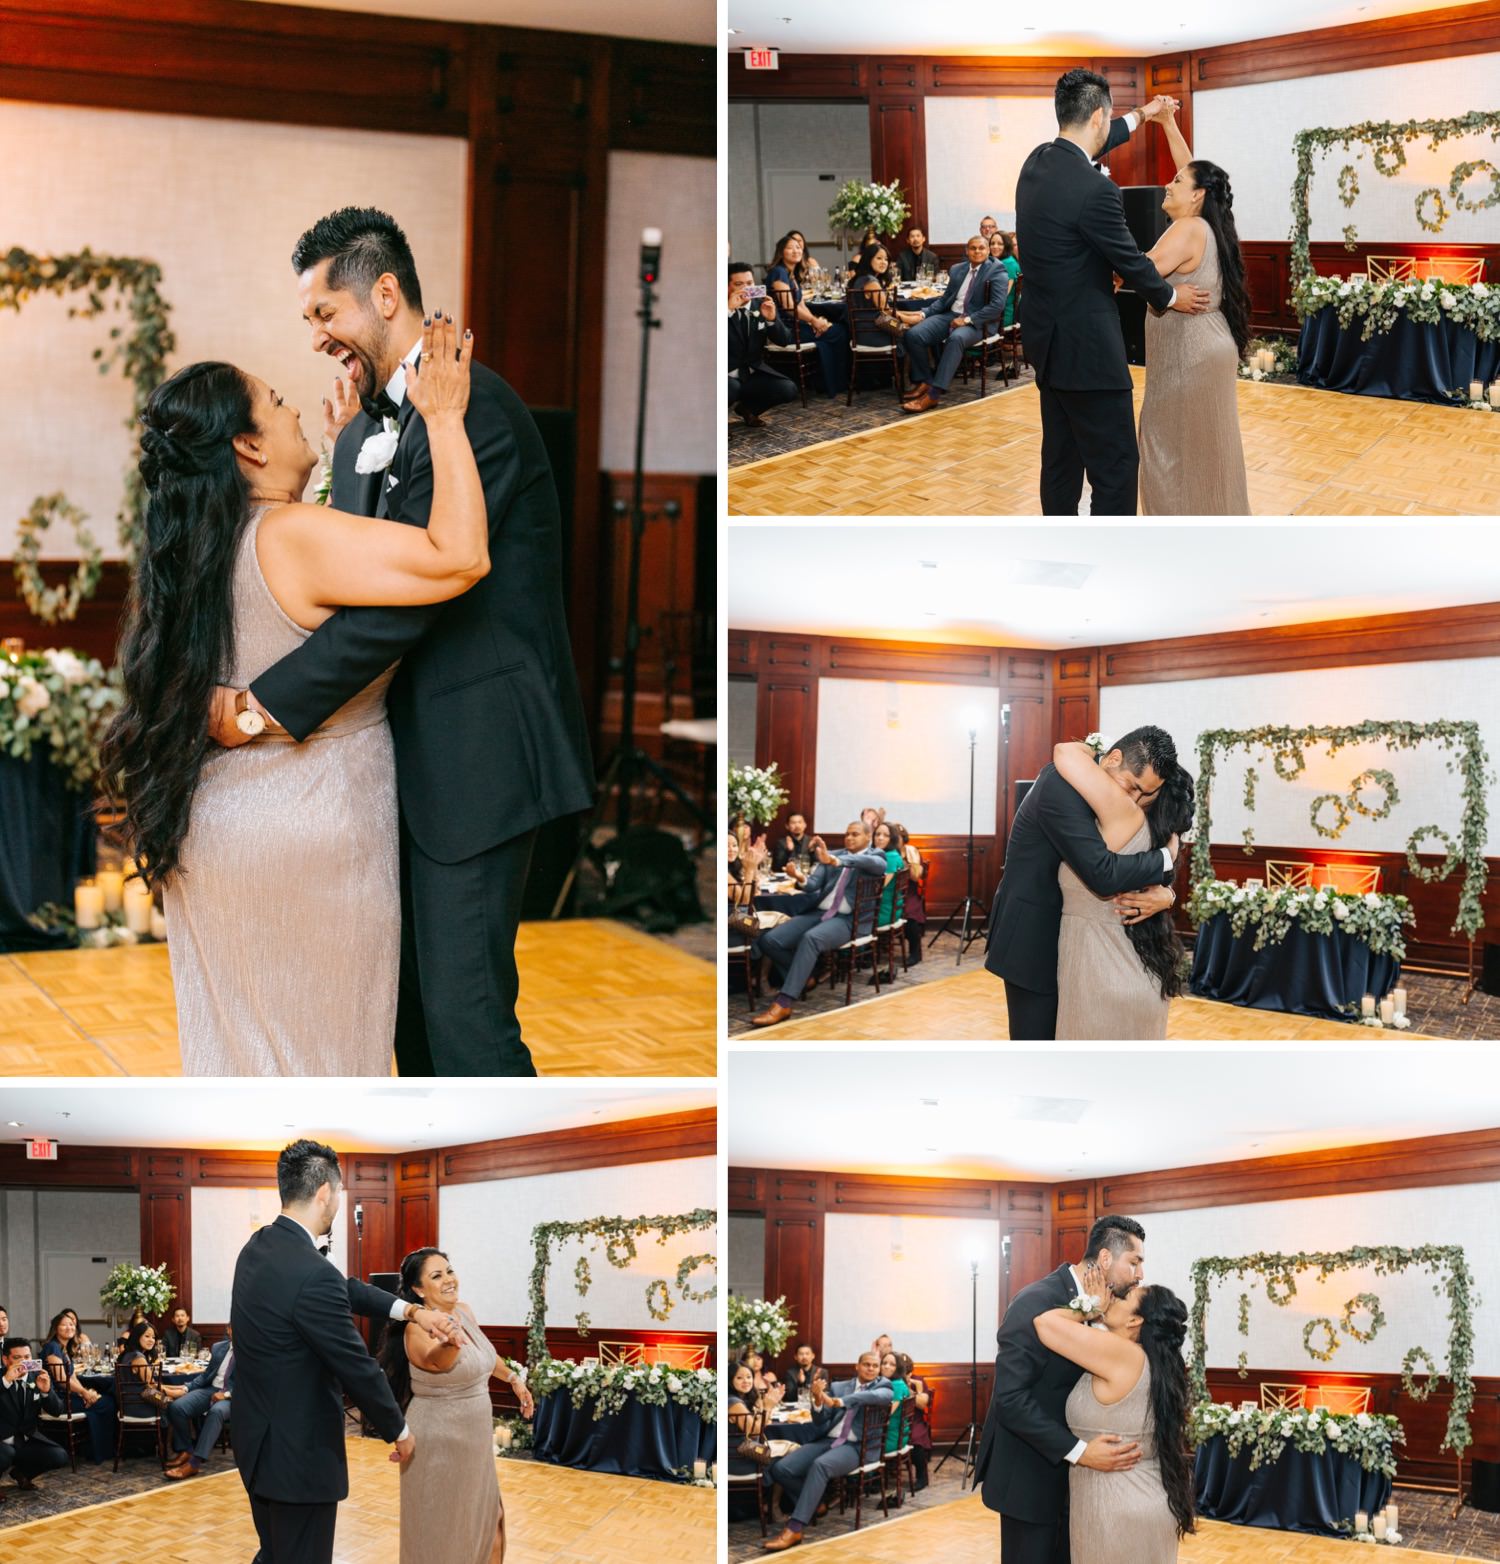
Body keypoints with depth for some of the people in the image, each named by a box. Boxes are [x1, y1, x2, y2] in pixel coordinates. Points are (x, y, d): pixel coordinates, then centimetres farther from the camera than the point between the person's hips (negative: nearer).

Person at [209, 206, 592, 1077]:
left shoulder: (471, 410, -17)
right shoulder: (368, 424, 14)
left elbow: (404, 599, -23)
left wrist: (265, 704, -21)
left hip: (479, 754, -10)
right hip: (414, 754, 10)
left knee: (464, 1006, -8)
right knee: (414, 997, 17)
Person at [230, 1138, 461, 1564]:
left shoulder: (260, 1248, 3)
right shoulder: (313, 1276, -26)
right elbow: (357, 1368, -18)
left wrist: (411, 1311, 5)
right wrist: (399, 1432, -4)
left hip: (259, 1443, 9)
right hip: (299, 1456, -9)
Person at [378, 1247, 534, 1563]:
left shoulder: (464, 1311, 1)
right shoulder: (419, 1328, -23)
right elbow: (437, 1360, -46)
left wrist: (513, 1378, 27)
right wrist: (450, 1342, -66)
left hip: (474, 1439, 8)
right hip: (439, 1442, -8)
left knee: (484, 1517, 18)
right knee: (442, 1527, 3)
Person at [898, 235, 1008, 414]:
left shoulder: (997, 272, -1)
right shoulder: (957, 270, 18)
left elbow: (997, 306, -12)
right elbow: (944, 299, 18)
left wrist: (967, 320, -19)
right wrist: (924, 313, -1)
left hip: (977, 322, -6)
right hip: (950, 316, 6)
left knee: (956, 339, -40)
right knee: (914, 334, -20)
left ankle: (933, 394, -42)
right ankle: (924, 382, -5)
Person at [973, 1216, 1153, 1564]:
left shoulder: (1103, 1308, 5)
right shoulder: (1036, 1303, -19)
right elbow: (1010, 1397, -24)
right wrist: (1078, 1451, -28)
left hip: (1072, 1473, 8)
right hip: (1031, 1474, -8)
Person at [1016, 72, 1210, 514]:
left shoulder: (1037, 161, 2)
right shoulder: (1095, 190, -23)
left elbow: (1083, 148, 26)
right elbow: (1131, 262, -10)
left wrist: (1141, 118, 39)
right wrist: (1171, 296, 10)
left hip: (1047, 340, 9)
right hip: (1086, 349, -9)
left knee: (1061, 458, 16)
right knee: (1116, 465, -4)